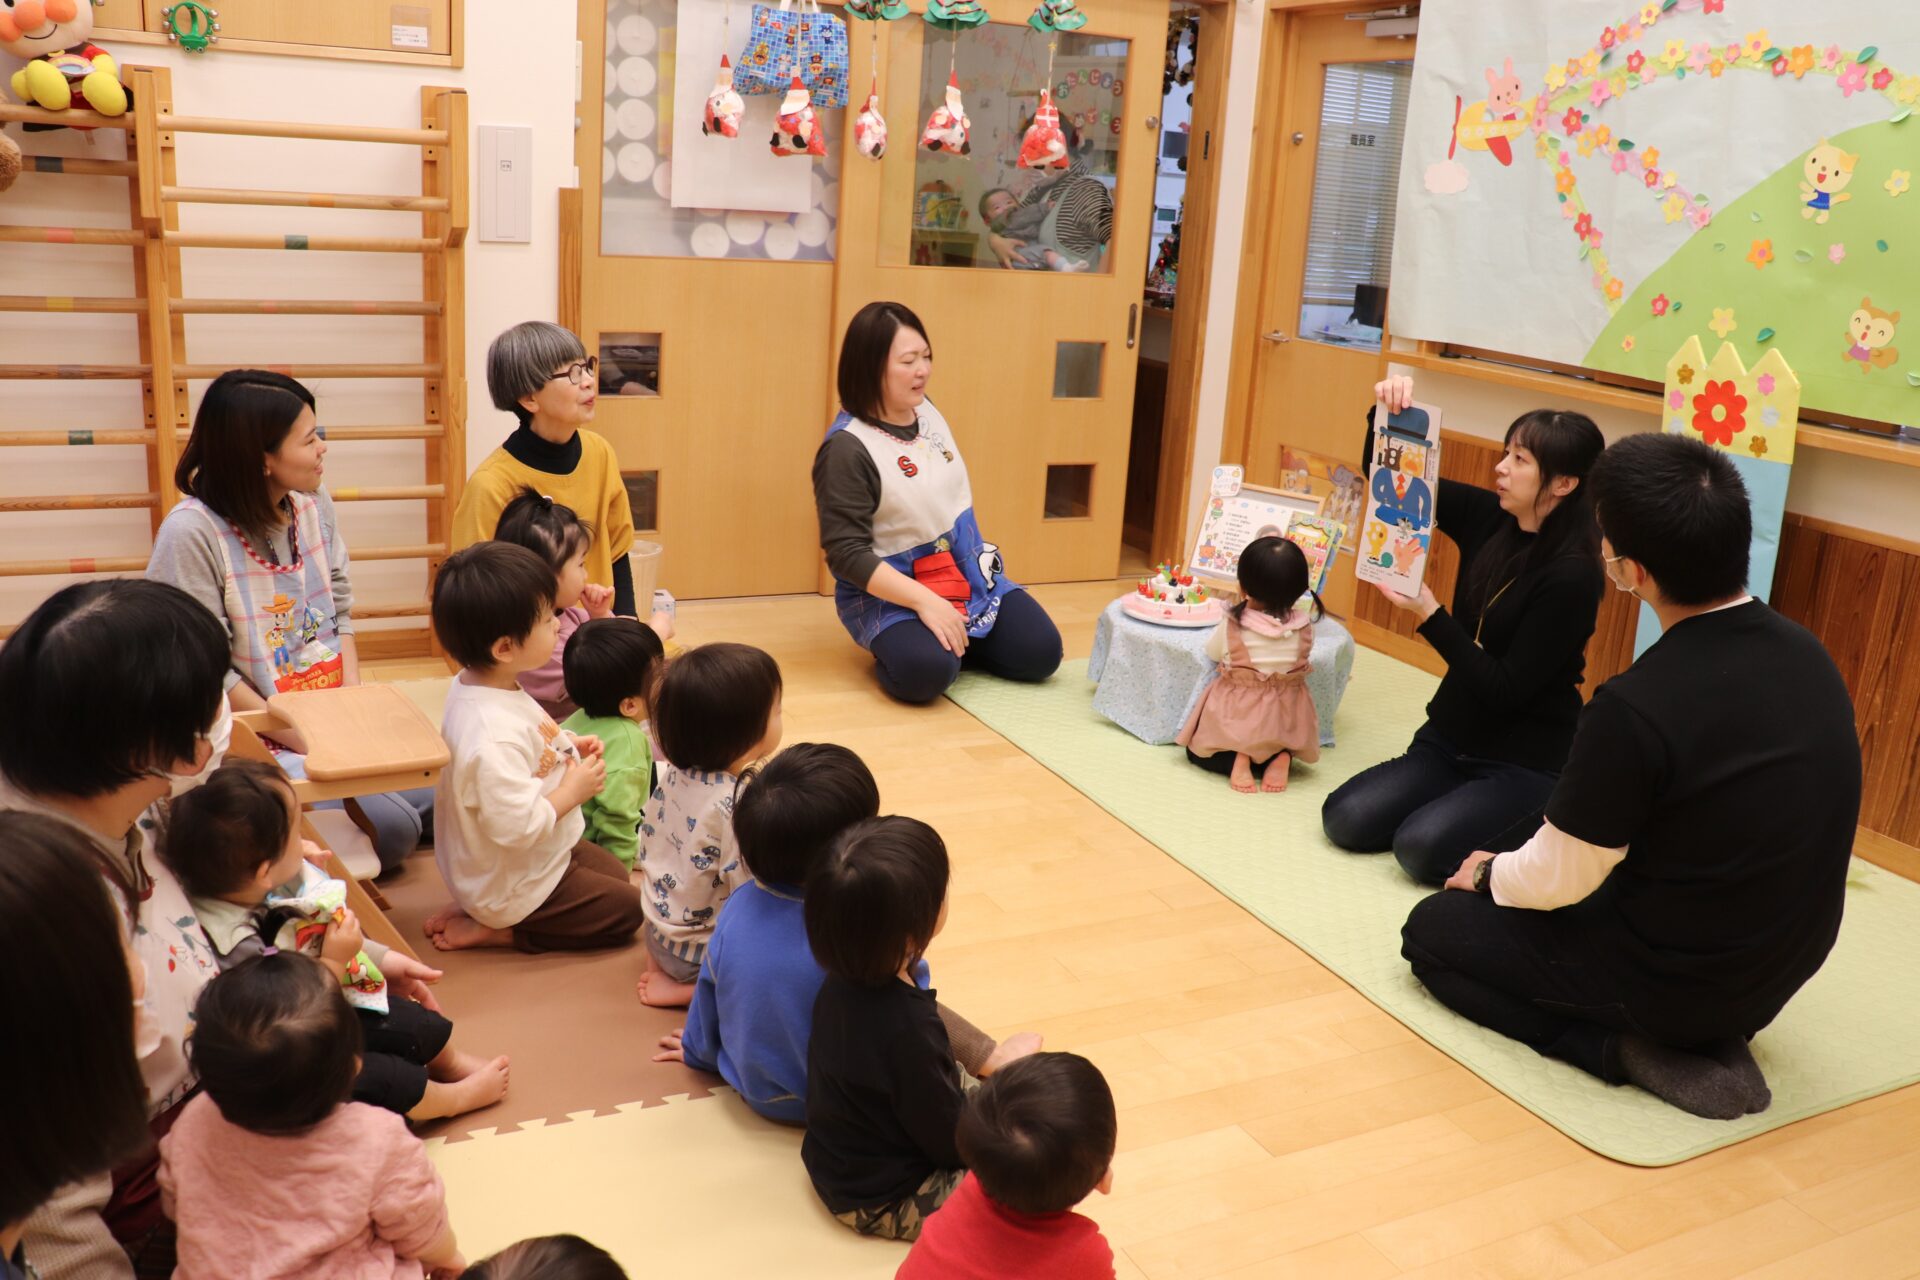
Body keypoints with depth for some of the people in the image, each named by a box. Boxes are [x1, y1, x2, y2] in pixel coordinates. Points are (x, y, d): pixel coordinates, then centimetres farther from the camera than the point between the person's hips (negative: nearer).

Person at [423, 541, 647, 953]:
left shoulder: (473, 684, -7)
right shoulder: (495, 738, -38)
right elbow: (517, 826, -37)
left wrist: (567, 746, -2)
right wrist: (572, 792, -22)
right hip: (512, 884, -9)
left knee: (614, 871, 25)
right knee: (626, 908, 2)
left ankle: (481, 910, 15)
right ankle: (491, 929, 3)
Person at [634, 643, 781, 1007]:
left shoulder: (672, 775, -5)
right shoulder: (735, 807, -30)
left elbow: (647, 849, 8)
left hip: (659, 930, 9)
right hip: (702, 951, -9)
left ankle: (663, 962, 13)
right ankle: (688, 991, -8)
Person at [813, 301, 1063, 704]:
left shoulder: (925, 409, 1)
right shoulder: (847, 448, -22)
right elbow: (847, 554, -25)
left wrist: (979, 555, 16)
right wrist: (924, 601, -28)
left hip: (965, 572, 7)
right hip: (887, 590, -7)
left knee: (1041, 653, -5)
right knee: (927, 672, -33)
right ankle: (896, 646, 0)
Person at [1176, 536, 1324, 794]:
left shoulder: (1232, 625, -17)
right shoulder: (1303, 626, -12)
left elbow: (1213, 651, 4)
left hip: (1237, 717, -3)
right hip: (1285, 722, 3)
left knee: (1196, 751, 22)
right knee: (1282, 747, 36)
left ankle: (1237, 757, -5)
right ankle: (1282, 756, 3)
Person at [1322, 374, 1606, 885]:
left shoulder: (1572, 575, -21)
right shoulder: (1489, 519, -2)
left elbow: (1507, 690, -22)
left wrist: (1429, 616, -26)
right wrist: (1389, 412, -12)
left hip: (1525, 764, -6)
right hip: (1450, 741, 6)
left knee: (1421, 846, -25)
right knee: (1346, 819, -9)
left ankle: (1541, 825, 2)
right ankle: (1459, 799, 14)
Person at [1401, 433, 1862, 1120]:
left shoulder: (1637, 707, -30)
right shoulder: (1807, 656, -7)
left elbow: (1554, 878, -16)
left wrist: (1489, 874, 7)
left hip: (1680, 984, -7)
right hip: (1777, 977, 7)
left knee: (1432, 931, 9)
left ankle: (1627, 1048, -2)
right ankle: (1705, 1039, 12)